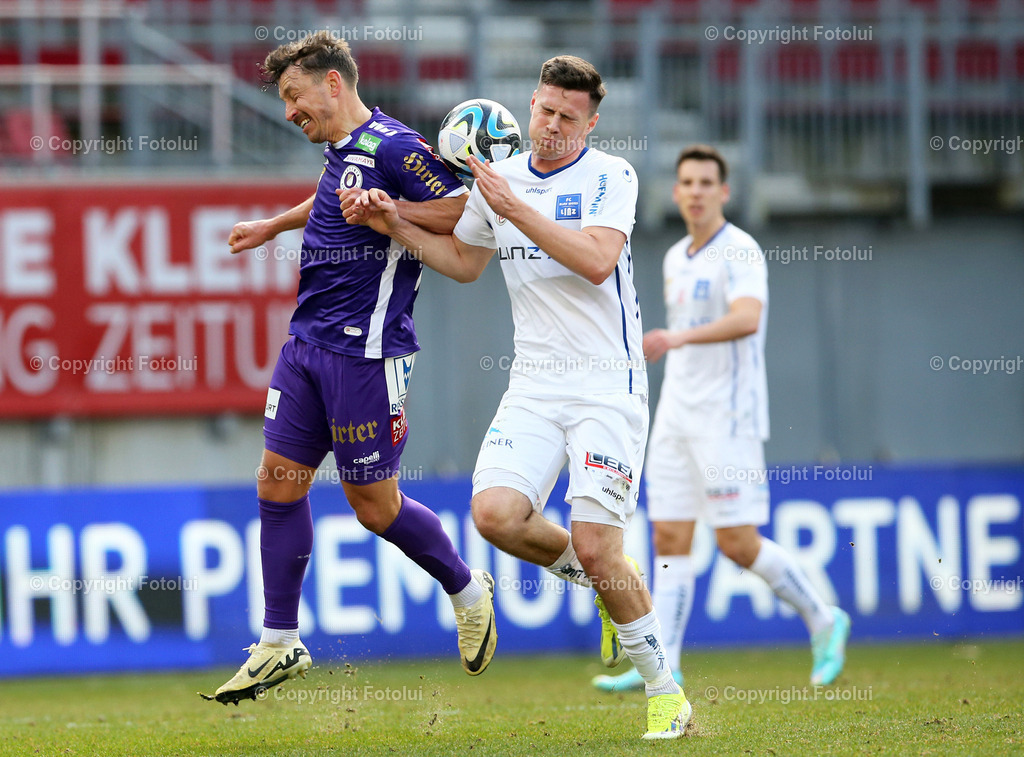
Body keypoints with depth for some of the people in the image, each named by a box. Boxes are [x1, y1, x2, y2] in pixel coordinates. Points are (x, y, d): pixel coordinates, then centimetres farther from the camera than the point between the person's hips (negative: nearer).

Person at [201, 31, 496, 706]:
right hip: (308, 342, 9)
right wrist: (274, 225, 45)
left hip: (366, 351, -9)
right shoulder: (341, 151, 13)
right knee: (278, 483, 5)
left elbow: (466, 212, -19)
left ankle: (469, 593, 23)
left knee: (373, 503, -1)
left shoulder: (393, 147, -14)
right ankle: (281, 643, 13)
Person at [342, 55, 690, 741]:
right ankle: (611, 582, 11)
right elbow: (464, 261, 28)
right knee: (495, 512, -17)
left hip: (608, 387, -5)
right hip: (534, 387, 5)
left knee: (595, 549, -13)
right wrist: (396, 225, 14)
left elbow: (596, 260, -21)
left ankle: (665, 691, 5)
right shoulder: (499, 180, 12)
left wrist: (514, 208, -20)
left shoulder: (610, 176, -5)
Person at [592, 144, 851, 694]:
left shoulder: (740, 252, -10)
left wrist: (677, 338, -36)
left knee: (738, 543, -8)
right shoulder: (676, 258, 16)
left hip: (727, 418, -8)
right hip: (676, 416, 8)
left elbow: (746, 319, -27)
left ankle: (823, 621, 11)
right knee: (669, 539, 0)